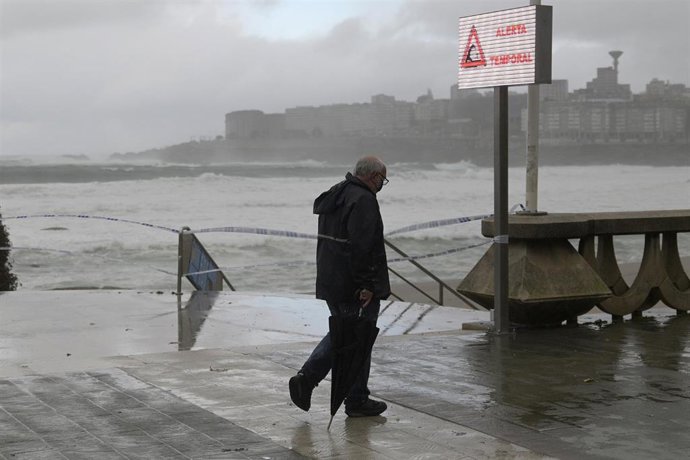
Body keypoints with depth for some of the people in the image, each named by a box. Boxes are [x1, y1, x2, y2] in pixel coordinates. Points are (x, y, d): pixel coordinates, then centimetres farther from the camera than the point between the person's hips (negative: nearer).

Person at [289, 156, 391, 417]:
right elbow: (361, 247, -25)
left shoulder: (334, 196, 13)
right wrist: (366, 285, -22)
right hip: (356, 287, -9)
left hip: (329, 283, 9)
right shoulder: (363, 200, -17)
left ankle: (305, 378, 8)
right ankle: (357, 401, 11)